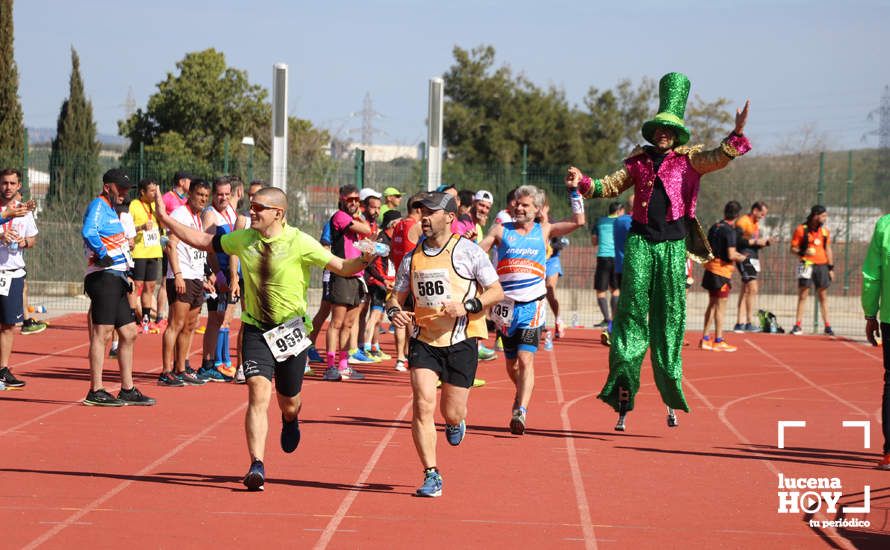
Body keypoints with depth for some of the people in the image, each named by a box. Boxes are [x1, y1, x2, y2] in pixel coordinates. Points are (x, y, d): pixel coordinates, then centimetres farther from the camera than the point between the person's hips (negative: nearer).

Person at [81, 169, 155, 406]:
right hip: (104, 277, -10)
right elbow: (88, 231, -27)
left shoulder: (110, 210, 24)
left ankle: (127, 390, 17)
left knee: (129, 333, 11)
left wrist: (125, 276, 22)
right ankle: (96, 391, -8)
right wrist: (102, 254, -23)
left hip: (116, 280, 10)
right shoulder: (98, 206, -7)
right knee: (102, 334, -9)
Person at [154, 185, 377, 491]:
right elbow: (204, 242, 15)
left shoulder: (299, 243, -12)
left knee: (289, 402, 12)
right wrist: (166, 220, 12)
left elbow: (342, 267, -12)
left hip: (290, 330, -1)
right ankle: (257, 466, -20)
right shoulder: (243, 239, 0)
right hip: (255, 330, 1)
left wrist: (363, 260, -32)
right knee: (258, 393, -18)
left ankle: (290, 421, 52)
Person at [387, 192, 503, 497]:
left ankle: (456, 422, 41)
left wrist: (468, 305, -17)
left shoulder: (469, 251, -3)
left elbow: (496, 291, -1)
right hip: (423, 341, 2)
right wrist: (394, 310, -7)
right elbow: (397, 295, 16)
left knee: (451, 413, 2)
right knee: (423, 406, -12)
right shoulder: (412, 257, 9)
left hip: (461, 340, -2)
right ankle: (431, 476, -5)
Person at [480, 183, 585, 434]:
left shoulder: (544, 231, 9)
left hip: (532, 306, -2)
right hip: (505, 305, 2)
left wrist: (574, 191, 5)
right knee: (511, 361, 12)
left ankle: (521, 412, -22)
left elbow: (578, 221, 5)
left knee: (525, 359, -16)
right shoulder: (501, 231, 8)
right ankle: (521, 393, 40)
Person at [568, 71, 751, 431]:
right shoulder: (639, 161, 12)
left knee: (670, 314, 2)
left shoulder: (688, 160, 6)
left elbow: (718, 159, -9)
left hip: (672, 244, -1)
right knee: (633, 309, -4)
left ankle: (671, 398, 11)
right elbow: (611, 185, 16)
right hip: (640, 241, 1)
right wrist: (584, 182, -1)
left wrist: (737, 135, -24)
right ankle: (623, 395, -6)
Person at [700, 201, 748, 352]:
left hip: (710, 269, 8)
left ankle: (705, 339, 17)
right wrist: (742, 257, -4)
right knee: (720, 307, -2)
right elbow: (731, 254, -21)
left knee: (712, 304, 16)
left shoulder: (714, 227, 10)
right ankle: (718, 341, 1)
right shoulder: (730, 231, -15)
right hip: (722, 271, -8)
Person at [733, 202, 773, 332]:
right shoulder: (742, 222, -10)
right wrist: (755, 241, -18)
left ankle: (739, 324, 11)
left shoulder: (756, 224, 19)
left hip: (754, 258, 10)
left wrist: (766, 242, 6)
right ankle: (748, 323, -14)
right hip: (745, 258, -10)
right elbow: (737, 240, -19)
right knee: (753, 288, -15)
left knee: (746, 291, 9)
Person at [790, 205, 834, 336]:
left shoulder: (825, 231, 10)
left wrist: (831, 268, 12)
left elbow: (828, 250, 16)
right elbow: (793, 248, -1)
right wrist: (802, 252, -21)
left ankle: (827, 326, 8)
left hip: (822, 266, 4)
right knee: (802, 296, -3)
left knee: (823, 296, 5)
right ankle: (798, 325, -1)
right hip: (806, 265, -4)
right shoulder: (801, 230, -3)